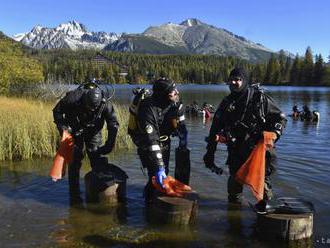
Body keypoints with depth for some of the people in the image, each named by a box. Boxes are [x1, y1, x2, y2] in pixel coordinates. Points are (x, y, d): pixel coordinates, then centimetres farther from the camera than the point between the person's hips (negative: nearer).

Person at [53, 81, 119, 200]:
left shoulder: (105, 103, -28)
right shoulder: (74, 98, -31)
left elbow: (113, 124, -17)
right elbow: (57, 110, -12)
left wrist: (109, 144, -20)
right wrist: (63, 128, -18)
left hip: (93, 131, 1)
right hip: (75, 130, -1)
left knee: (97, 161, -1)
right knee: (74, 160, -4)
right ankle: (74, 193, 7)